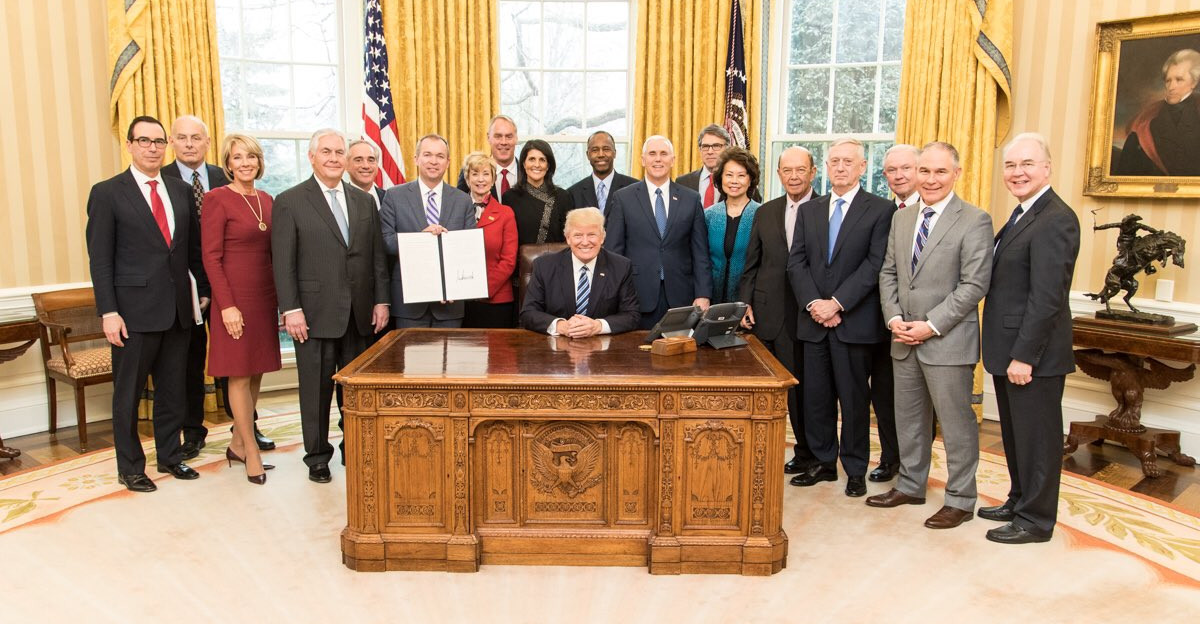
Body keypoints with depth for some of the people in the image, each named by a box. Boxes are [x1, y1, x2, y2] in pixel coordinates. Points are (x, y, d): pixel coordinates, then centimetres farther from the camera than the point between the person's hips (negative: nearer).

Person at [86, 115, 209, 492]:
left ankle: (170, 456, 29)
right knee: (128, 393, 7)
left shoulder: (181, 191, 10)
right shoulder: (107, 193, -3)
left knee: (173, 389, 14)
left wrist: (204, 289, 10)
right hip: (134, 310, -4)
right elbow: (100, 258, -7)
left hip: (178, 308, 4)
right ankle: (130, 468, 21)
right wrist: (108, 312, -12)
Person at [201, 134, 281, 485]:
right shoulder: (217, 199, -8)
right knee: (240, 375, 1)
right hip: (235, 295, -6)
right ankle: (252, 452, 11)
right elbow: (211, 257, -11)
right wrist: (227, 305, -16)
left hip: (265, 295, 7)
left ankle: (238, 444, 24)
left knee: (256, 373, 11)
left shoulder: (266, 201, 11)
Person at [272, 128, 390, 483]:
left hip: (360, 314, 4)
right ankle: (317, 457, 20)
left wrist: (381, 300, 5)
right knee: (316, 389, 6)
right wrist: (291, 310, -11)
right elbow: (283, 262, -5)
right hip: (316, 314, -3)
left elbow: (377, 255, 11)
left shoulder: (364, 201, 12)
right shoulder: (290, 202, -1)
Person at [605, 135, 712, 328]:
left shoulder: (691, 199, 8)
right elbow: (613, 251, 2)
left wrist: (703, 295, -2)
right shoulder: (623, 198, 4)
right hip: (638, 298, -1)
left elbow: (700, 253, 6)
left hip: (680, 297, 1)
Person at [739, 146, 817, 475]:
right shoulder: (765, 213, 11)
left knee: (803, 385, 8)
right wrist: (746, 303, 4)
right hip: (768, 315, 3)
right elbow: (752, 265, 12)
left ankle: (806, 452, 24)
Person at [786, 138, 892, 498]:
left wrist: (837, 303, -16)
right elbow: (796, 262, 6)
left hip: (855, 321, -4)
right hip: (814, 320, 4)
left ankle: (855, 470, 17)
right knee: (816, 396, 9)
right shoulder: (808, 211, 13)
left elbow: (874, 265, -10)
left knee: (854, 398, 4)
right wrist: (813, 303, -9)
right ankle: (823, 462, 22)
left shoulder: (880, 210, -1)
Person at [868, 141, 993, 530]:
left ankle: (960, 500, 17)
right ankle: (910, 486, 31)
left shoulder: (974, 221, -9)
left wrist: (932, 326, -18)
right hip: (905, 339, 6)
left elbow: (974, 285, -14)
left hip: (948, 342, -6)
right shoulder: (901, 218, 11)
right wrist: (894, 318, -3)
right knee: (908, 417, 16)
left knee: (955, 422, 3)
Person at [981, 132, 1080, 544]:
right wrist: (1008, 352, 14)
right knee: (1015, 433, 20)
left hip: (1032, 354, -9)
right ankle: (1020, 501, 35)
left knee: (1036, 436, 4)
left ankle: (1036, 520, 18)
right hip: (1010, 349, 9)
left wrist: (1024, 356, -22)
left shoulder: (1055, 220, -17)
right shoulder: (1023, 215, 14)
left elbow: (1047, 297, -22)